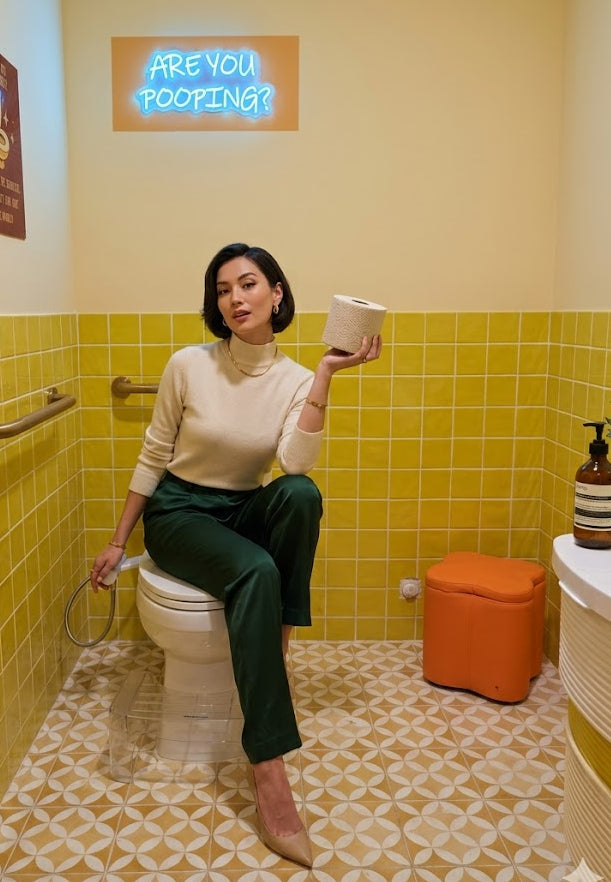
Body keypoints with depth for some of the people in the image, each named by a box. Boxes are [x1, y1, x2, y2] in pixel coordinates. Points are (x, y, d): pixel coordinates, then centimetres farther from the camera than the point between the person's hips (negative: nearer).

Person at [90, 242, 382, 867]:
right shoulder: (188, 365, -9)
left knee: (302, 494, -33)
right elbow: (152, 457, -1)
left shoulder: (294, 380, -5)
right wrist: (117, 542, 2)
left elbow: (296, 463, -23)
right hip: (178, 513, -2)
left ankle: (275, 655, -18)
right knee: (256, 572, -34)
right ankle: (267, 769, -33)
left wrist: (326, 373, -25)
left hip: (245, 513, 3)